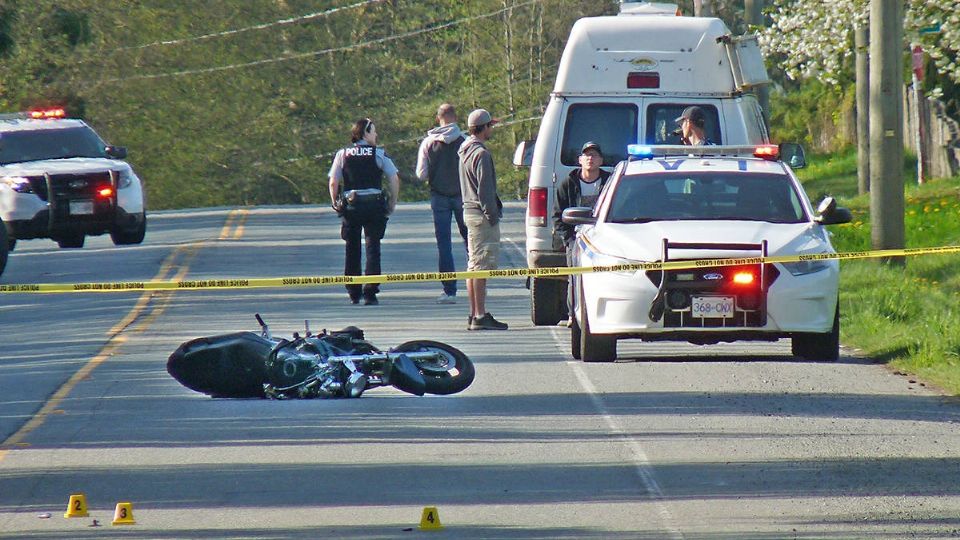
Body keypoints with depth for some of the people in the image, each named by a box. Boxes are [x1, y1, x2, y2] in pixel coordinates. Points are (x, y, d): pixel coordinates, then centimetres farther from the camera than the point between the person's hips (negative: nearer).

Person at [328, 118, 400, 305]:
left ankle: (353, 294, 14)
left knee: (352, 249, 12)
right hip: (374, 205, -2)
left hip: (350, 206, 2)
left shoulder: (342, 155, 4)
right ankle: (370, 293, -6)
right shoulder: (379, 154, -1)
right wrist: (392, 204, 7)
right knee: (373, 248, 1)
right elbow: (394, 179, -4)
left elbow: (333, 182, -1)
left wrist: (336, 204, 9)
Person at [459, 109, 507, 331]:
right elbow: (484, 190, -19)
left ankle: (474, 314, 17)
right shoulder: (481, 154, -16)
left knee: (474, 263, 13)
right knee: (482, 264, -10)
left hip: (469, 211, 10)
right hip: (482, 214, -10)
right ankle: (480, 316, -13)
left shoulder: (465, 151, 16)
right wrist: (492, 215, -16)